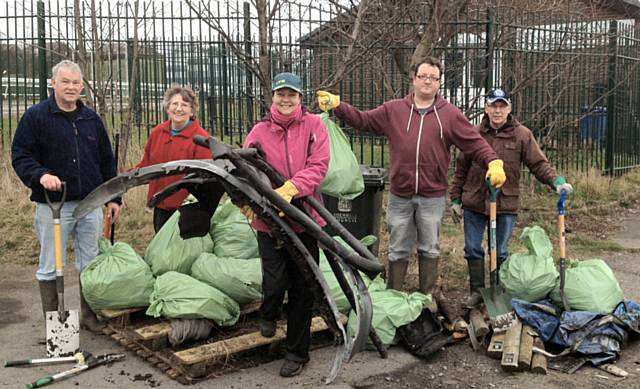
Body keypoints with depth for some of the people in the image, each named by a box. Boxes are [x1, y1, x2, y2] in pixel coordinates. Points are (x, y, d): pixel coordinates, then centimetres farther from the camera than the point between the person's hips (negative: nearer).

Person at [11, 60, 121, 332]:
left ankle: (90, 316, 24)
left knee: (91, 264, 11)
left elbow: (107, 161, 15)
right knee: (51, 268, 3)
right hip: (52, 206, -4)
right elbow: (20, 156, -5)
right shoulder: (35, 116, -2)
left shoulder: (92, 119, 12)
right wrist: (40, 175, -25)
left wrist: (113, 197, 11)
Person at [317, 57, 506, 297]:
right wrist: (336, 105, -6)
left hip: (432, 197, -1)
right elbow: (363, 120, 5)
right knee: (398, 251, 12)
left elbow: (475, 143, 0)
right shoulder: (393, 110, 5)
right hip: (400, 196, 1)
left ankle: (427, 297, 26)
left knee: (429, 250, 11)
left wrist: (494, 162, -15)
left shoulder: (450, 114, 2)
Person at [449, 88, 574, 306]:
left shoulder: (522, 135, -3)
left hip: (506, 204, -1)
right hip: (474, 203, 2)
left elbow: (539, 164, -6)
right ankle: (477, 290, 23)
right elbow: (461, 168, 7)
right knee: (472, 249, 8)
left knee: (501, 252, 11)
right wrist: (456, 199, 7)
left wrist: (557, 181, -24)